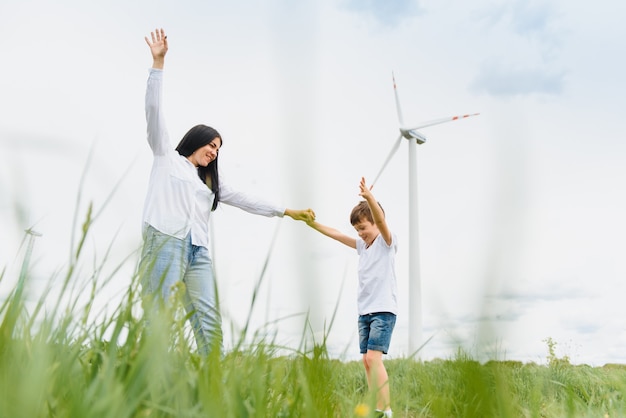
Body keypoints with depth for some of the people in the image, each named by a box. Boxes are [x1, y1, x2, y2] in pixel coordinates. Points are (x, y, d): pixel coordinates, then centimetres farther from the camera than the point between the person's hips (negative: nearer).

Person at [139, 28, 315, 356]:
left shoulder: (210, 182, 31)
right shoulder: (166, 156, 17)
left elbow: (244, 200, 34)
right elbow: (154, 111, 7)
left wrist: (285, 212, 33)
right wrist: (158, 63, 0)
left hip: (198, 252, 6)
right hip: (165, 242, -5)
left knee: (209, 320, -9)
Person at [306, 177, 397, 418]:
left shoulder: (386, 242, -5)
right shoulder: (362, 245, 15)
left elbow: (381, 221, -24)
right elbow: (335, 234, 18)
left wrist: (369, 197, -40)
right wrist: (312, 223, 7)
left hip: (383, 310, -8)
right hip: (364, 311, 8)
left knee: (373, 357, -17)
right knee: (366, 360, 5)